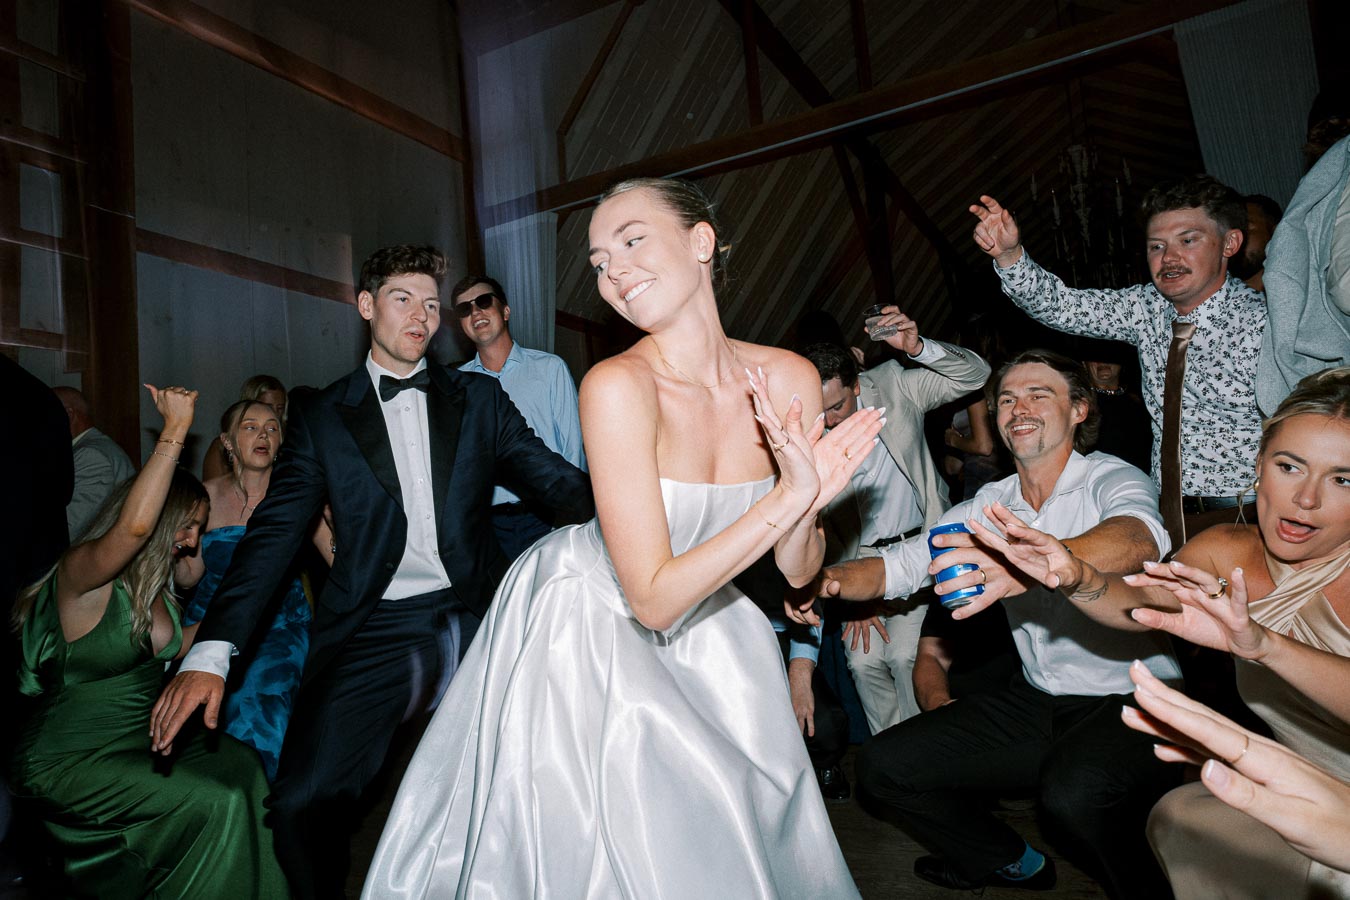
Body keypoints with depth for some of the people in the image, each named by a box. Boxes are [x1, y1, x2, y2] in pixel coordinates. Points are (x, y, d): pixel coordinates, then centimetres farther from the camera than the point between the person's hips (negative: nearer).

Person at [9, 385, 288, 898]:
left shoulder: (160, 581, 5)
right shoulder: (80, 572, -18)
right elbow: (134, 524, -42)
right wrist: (175, 431, -39)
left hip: (140, 738, 8)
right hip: (68, 760, -8)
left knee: (239, 765, -8)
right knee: (215, 801, -19)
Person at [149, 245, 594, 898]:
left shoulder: (479, 398, 12)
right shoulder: (322, 417, 10)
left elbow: (555, 478, 6)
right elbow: (274, 534, 4)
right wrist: (211, 653, -7)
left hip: (474, 617, 1)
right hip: (374, 631, 0)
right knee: (302, 803, -15)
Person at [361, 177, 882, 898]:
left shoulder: (788, 379, -13)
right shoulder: (618, 386, -27)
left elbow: (796, 571, -7)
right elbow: (653, 598, -27)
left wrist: (808, 510, -28)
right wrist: (789, 495, -31)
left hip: (701, 634, 5)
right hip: (585, 629, -4)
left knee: (726, 840, 18)